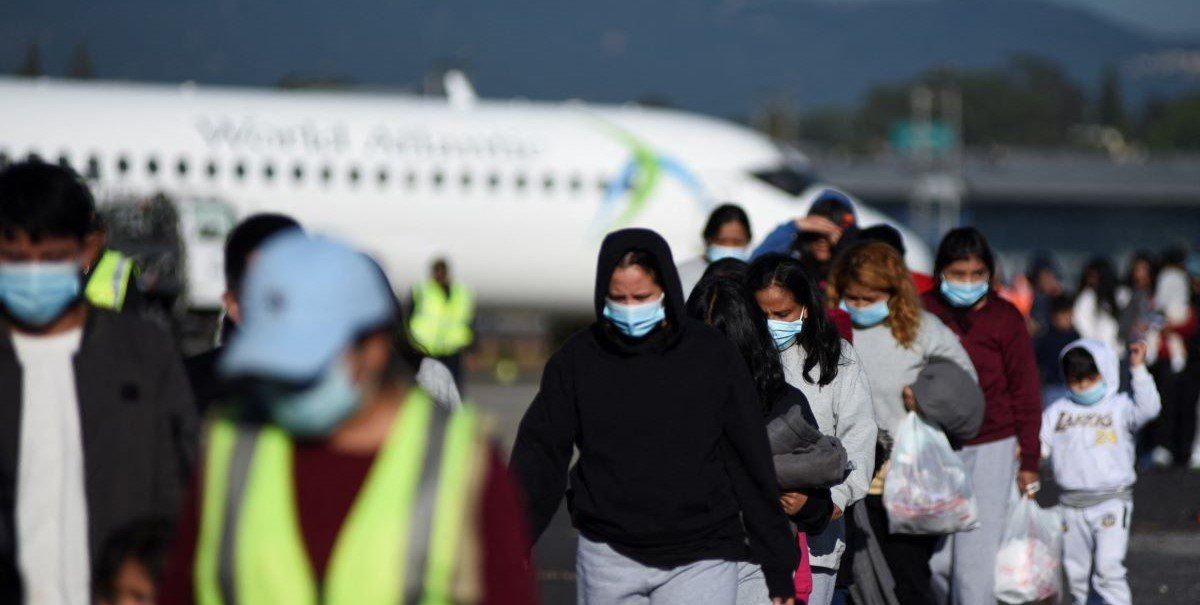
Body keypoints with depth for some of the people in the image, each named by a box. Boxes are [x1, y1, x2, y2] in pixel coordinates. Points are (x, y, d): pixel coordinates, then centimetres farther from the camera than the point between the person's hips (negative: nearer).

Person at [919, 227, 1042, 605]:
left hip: (992, 449, -2)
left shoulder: (1005, 318, -2)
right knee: (936, 560, 3)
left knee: (976, 555, -7)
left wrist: (1029, 458, 1)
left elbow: (1025, 390, 2)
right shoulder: (923, 312, 1)